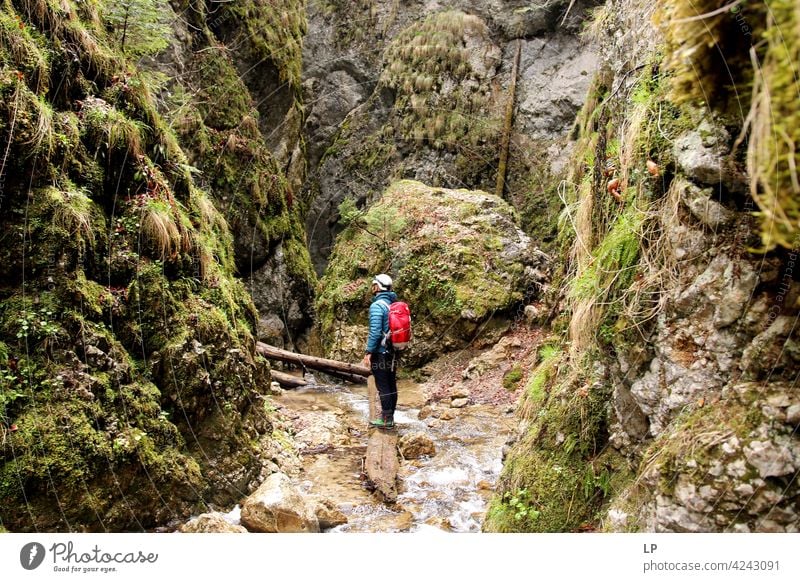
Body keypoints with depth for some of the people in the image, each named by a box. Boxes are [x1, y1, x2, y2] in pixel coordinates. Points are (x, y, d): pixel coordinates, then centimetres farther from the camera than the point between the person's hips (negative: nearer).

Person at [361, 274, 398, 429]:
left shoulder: (377, 305, -14)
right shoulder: (394, 305, 10)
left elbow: (375, 332, -20)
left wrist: (368, 352, -16)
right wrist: (395, 346, 17)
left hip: (380, 353, -8)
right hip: (393, 352, 8)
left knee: (383, 387, -2)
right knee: (392, 385, 11)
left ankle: (386, 419, 2)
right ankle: (390, 417, 20)